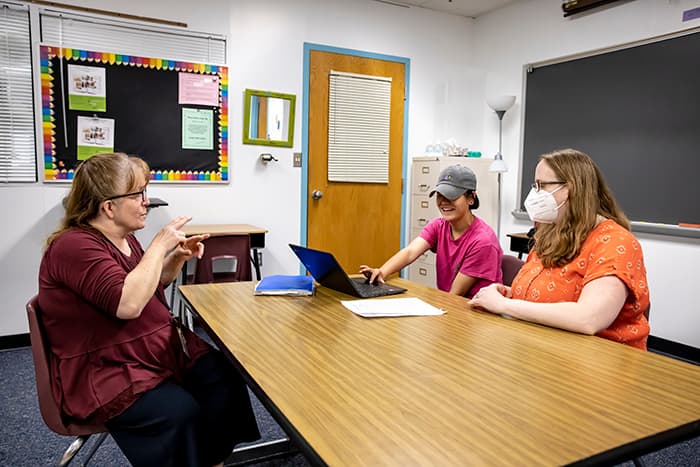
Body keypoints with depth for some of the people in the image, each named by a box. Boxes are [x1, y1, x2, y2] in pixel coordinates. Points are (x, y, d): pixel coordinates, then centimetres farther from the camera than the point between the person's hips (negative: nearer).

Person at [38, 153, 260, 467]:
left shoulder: (123, 238, 8)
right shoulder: (74, 246, -18)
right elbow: (128, 303, -32)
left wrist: (178, 257, 5)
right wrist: (159, 245, -22)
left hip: (163, 349, 8)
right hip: (106, 374, -8)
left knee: (224, 378, -11)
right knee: (180, 412, -29)